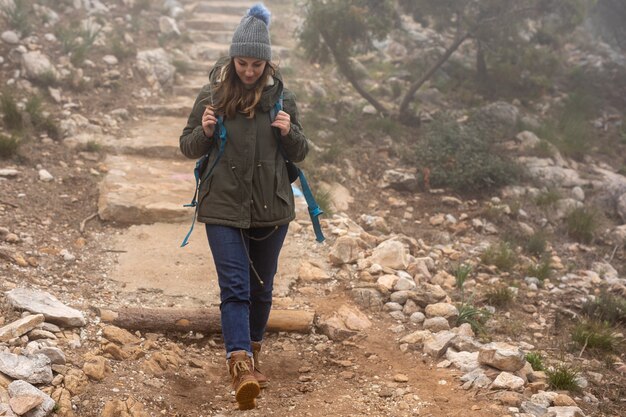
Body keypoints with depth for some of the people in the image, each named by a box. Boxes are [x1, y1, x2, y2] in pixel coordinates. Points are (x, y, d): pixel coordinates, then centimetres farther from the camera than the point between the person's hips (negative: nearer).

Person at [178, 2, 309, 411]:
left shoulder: (282, 97, 0)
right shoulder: (212, 95, -3)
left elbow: (300, 152, 7)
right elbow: (189, 148, 5)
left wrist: (289, 133, -15)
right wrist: (204, 132, -16)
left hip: (271, 209, 2)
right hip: (224, 209, -2)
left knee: (261, 289, 15)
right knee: (235, 288, -11)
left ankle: (253, 357, 35)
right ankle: (241, 370, -18)